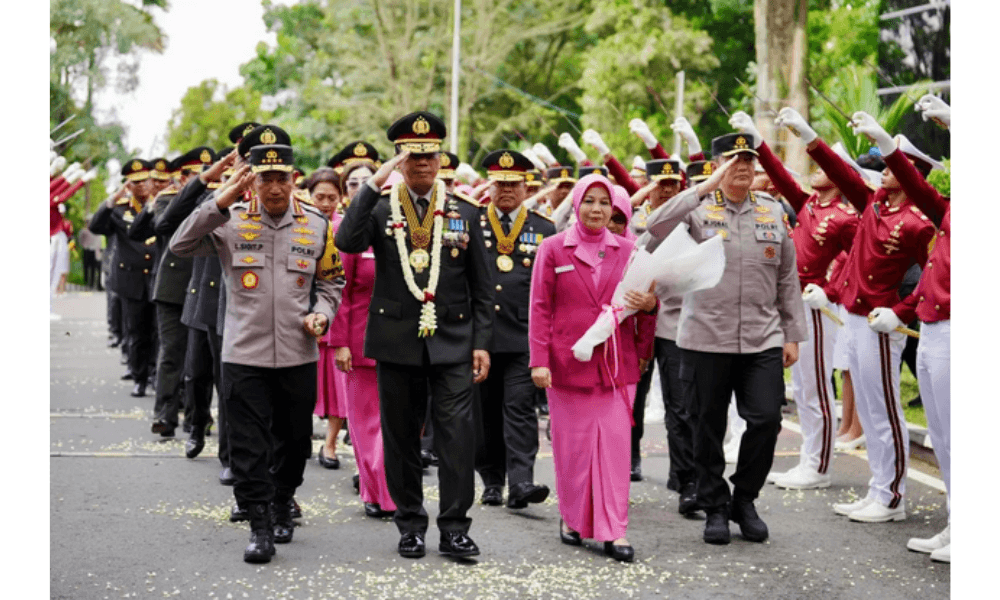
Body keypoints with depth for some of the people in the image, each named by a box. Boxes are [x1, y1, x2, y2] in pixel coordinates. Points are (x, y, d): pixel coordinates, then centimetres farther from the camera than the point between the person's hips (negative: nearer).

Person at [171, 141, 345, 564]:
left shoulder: (315, 224, 4)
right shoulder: (231, 222, -2)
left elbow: (332, 280, 15)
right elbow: (180, 246, -15)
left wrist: (322, 313, -5)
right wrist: (222, 201, -22)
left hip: (299, 355, 2)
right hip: (245, 355, -2)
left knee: (294, 439, 14)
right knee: (249, 445, -2)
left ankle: (282, 504, 37)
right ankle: (260, 526, 5)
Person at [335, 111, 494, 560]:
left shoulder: (465, 213, 8)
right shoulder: (379, 209, 5)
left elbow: (482, 288, 9)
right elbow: (346, 242, -18)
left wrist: (481, 343, 2)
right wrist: (374, 183, -19)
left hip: (453, 343, 0)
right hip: (397, 342, 0)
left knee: (457, 434, -8)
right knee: (400, 437, 7)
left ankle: (454, 528, -1)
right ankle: (410, 524, 19)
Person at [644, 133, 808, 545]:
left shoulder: (774, 211, 10)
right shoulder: (698, 210, 0)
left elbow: (787, 278, 13)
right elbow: (655, 228, -20)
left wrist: (793, 335, 10)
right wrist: (705, 188, -20)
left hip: (762, 341, 2)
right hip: (706, 340, -2)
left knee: (766, 419, -6)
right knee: (709, 429, 5)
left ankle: (744, 500, 15)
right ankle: (715, 508, 20)